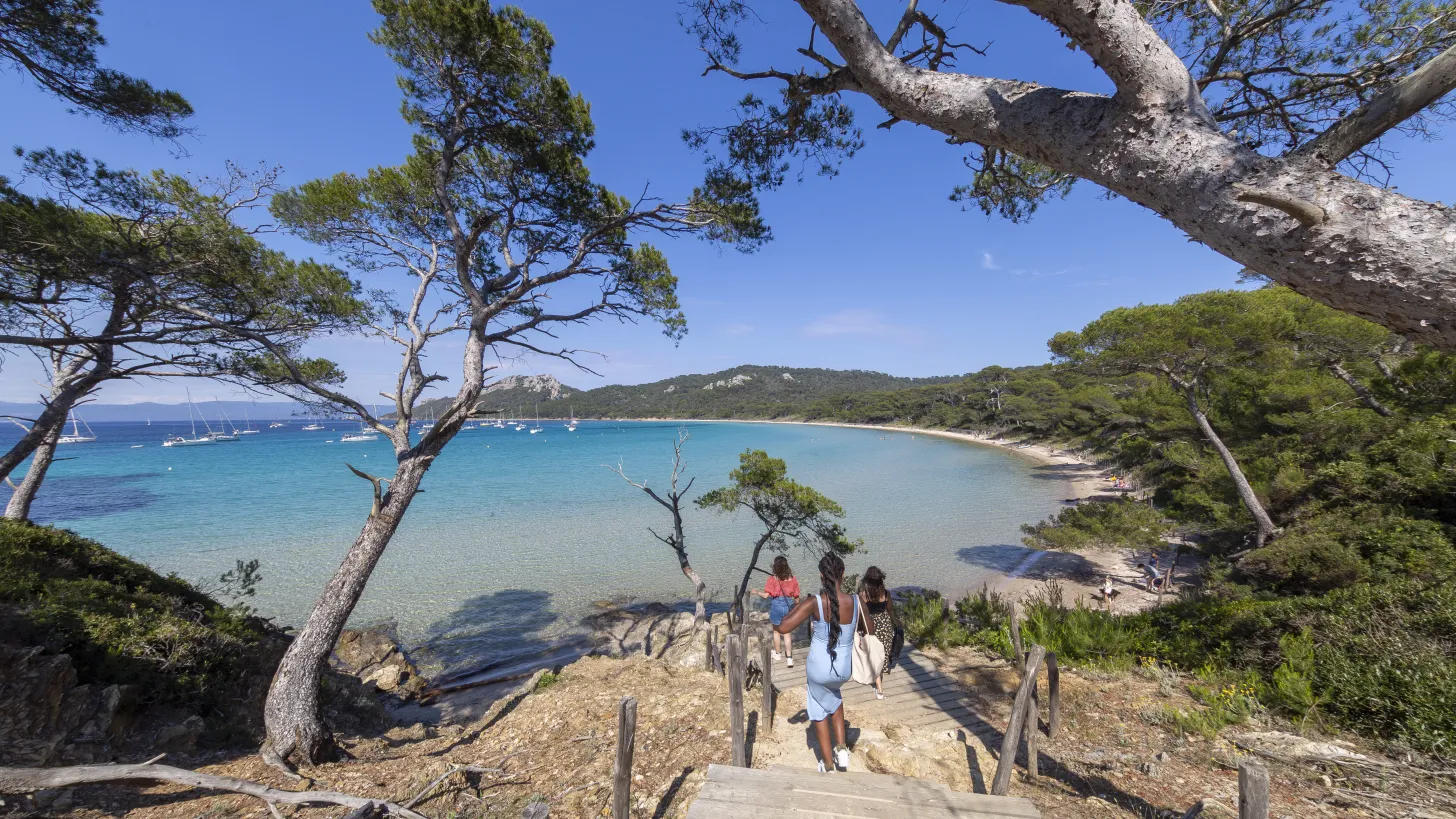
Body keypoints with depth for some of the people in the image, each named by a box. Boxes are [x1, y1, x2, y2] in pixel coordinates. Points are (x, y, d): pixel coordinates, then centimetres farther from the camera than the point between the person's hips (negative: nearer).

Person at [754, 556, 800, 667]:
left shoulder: (773, 578, -14)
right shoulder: (792, 578, -5)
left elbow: (766, 595, -16)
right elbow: (796, 596, 0)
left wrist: (757, 592, 2)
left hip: (776, 605, -2)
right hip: (788, 605, 2)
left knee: (776, 630, 19)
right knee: (787, 633, 11)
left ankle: (777, 653, 36)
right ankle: (789, 658, 3)